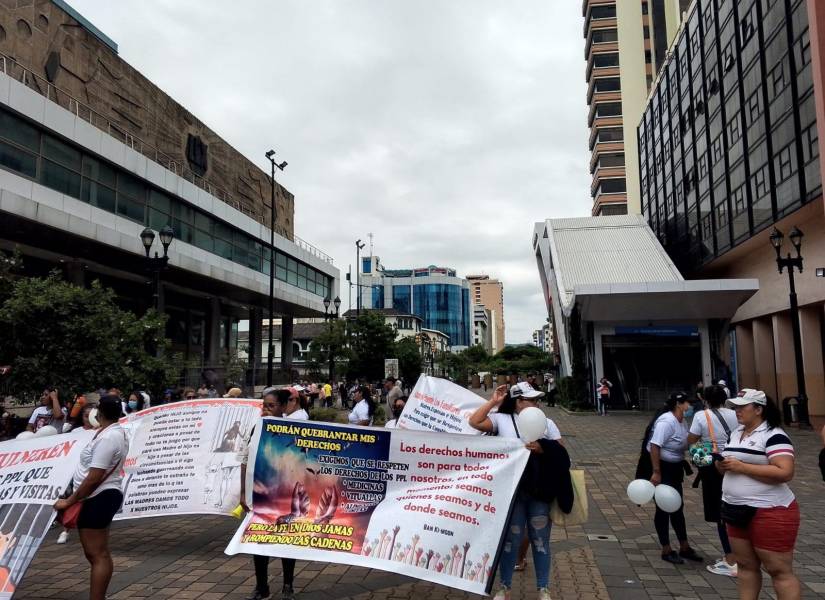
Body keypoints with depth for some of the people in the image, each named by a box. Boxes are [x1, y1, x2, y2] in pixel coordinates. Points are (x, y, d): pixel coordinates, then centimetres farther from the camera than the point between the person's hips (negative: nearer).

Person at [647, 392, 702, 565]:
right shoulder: (666, 421, -24)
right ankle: (666, 550, 11)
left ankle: (684, 547, 26)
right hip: (661, 467, -9)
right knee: (663, 508, 1)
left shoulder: (683, 420, 4)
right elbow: (655, 446, -29)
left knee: (677, 507, 15)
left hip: (675, 468, 9)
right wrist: (656, 472, -31)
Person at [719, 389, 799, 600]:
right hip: (737, 511, 8)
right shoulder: (736, 432, 12)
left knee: (779, 570, 2)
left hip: (769, 512, -8)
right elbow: (729, 467, 20)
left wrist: (742, 467, -24)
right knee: (746, 565, 16)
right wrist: (721, 463, -4)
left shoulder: (773, 435, -13)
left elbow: (785, 472, -24)